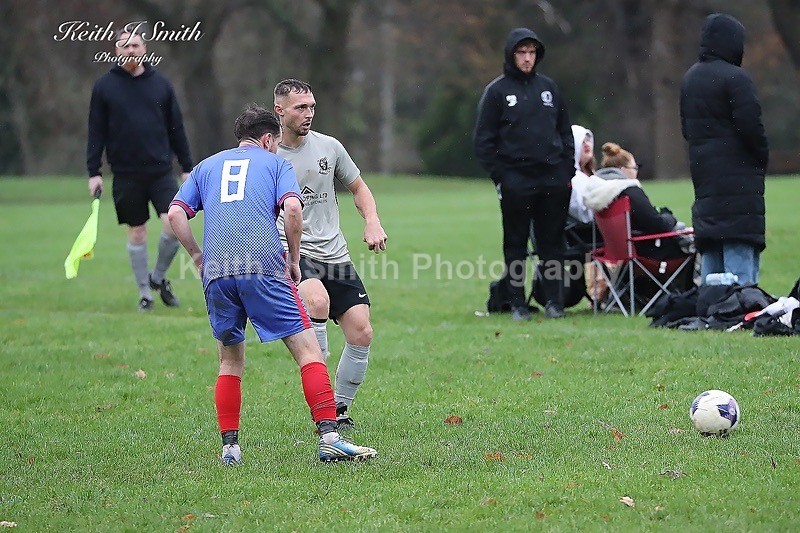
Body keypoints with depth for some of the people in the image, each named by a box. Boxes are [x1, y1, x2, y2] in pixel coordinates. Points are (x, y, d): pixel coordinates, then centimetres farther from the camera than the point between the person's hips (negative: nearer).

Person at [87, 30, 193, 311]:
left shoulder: (160, 84, 7)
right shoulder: (104, 86, 3)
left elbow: (176, 128, 11)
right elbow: (96, 131, 4)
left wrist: (187, 167, 9)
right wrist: (94, 172, -2)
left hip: (161, 170, 1)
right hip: (127, 174, -1)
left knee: (174, 224, -13)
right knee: (137, 232, 5)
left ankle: (159, 276, 12)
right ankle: (145, 293, 17)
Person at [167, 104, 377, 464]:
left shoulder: (206, 166, 25)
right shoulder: (275, 163, 16)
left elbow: (175, 214, 11)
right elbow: (292, 208, -3)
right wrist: (294, 259, 7)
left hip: (216, 273, 4)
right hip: (264, 267, -4)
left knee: (230, 360, 18)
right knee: (306, 347, 0)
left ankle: (229, 447, 11)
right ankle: (329, 438, -11)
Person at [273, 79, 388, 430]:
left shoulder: (329, 147, 7)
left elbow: (358, 187, 21)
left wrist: (372, 223, 4)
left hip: (334, 254, 5)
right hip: (292, 253, -5)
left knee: (361, 334, -7)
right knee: (317, 300, -35)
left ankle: (340, 409, 14)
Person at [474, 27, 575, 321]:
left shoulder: (548, 87, 12)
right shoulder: (497, 92, 0)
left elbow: (565, 131, 17)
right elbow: (483, 140, -1)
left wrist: (567, 170, 8)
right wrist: (499, 176, -7)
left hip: (553, 179, 3)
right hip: (516, 182, -3)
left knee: (553, 241, 4)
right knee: (516, 243, 2)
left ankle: (554, 301, 10)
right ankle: (518, 304, 7)